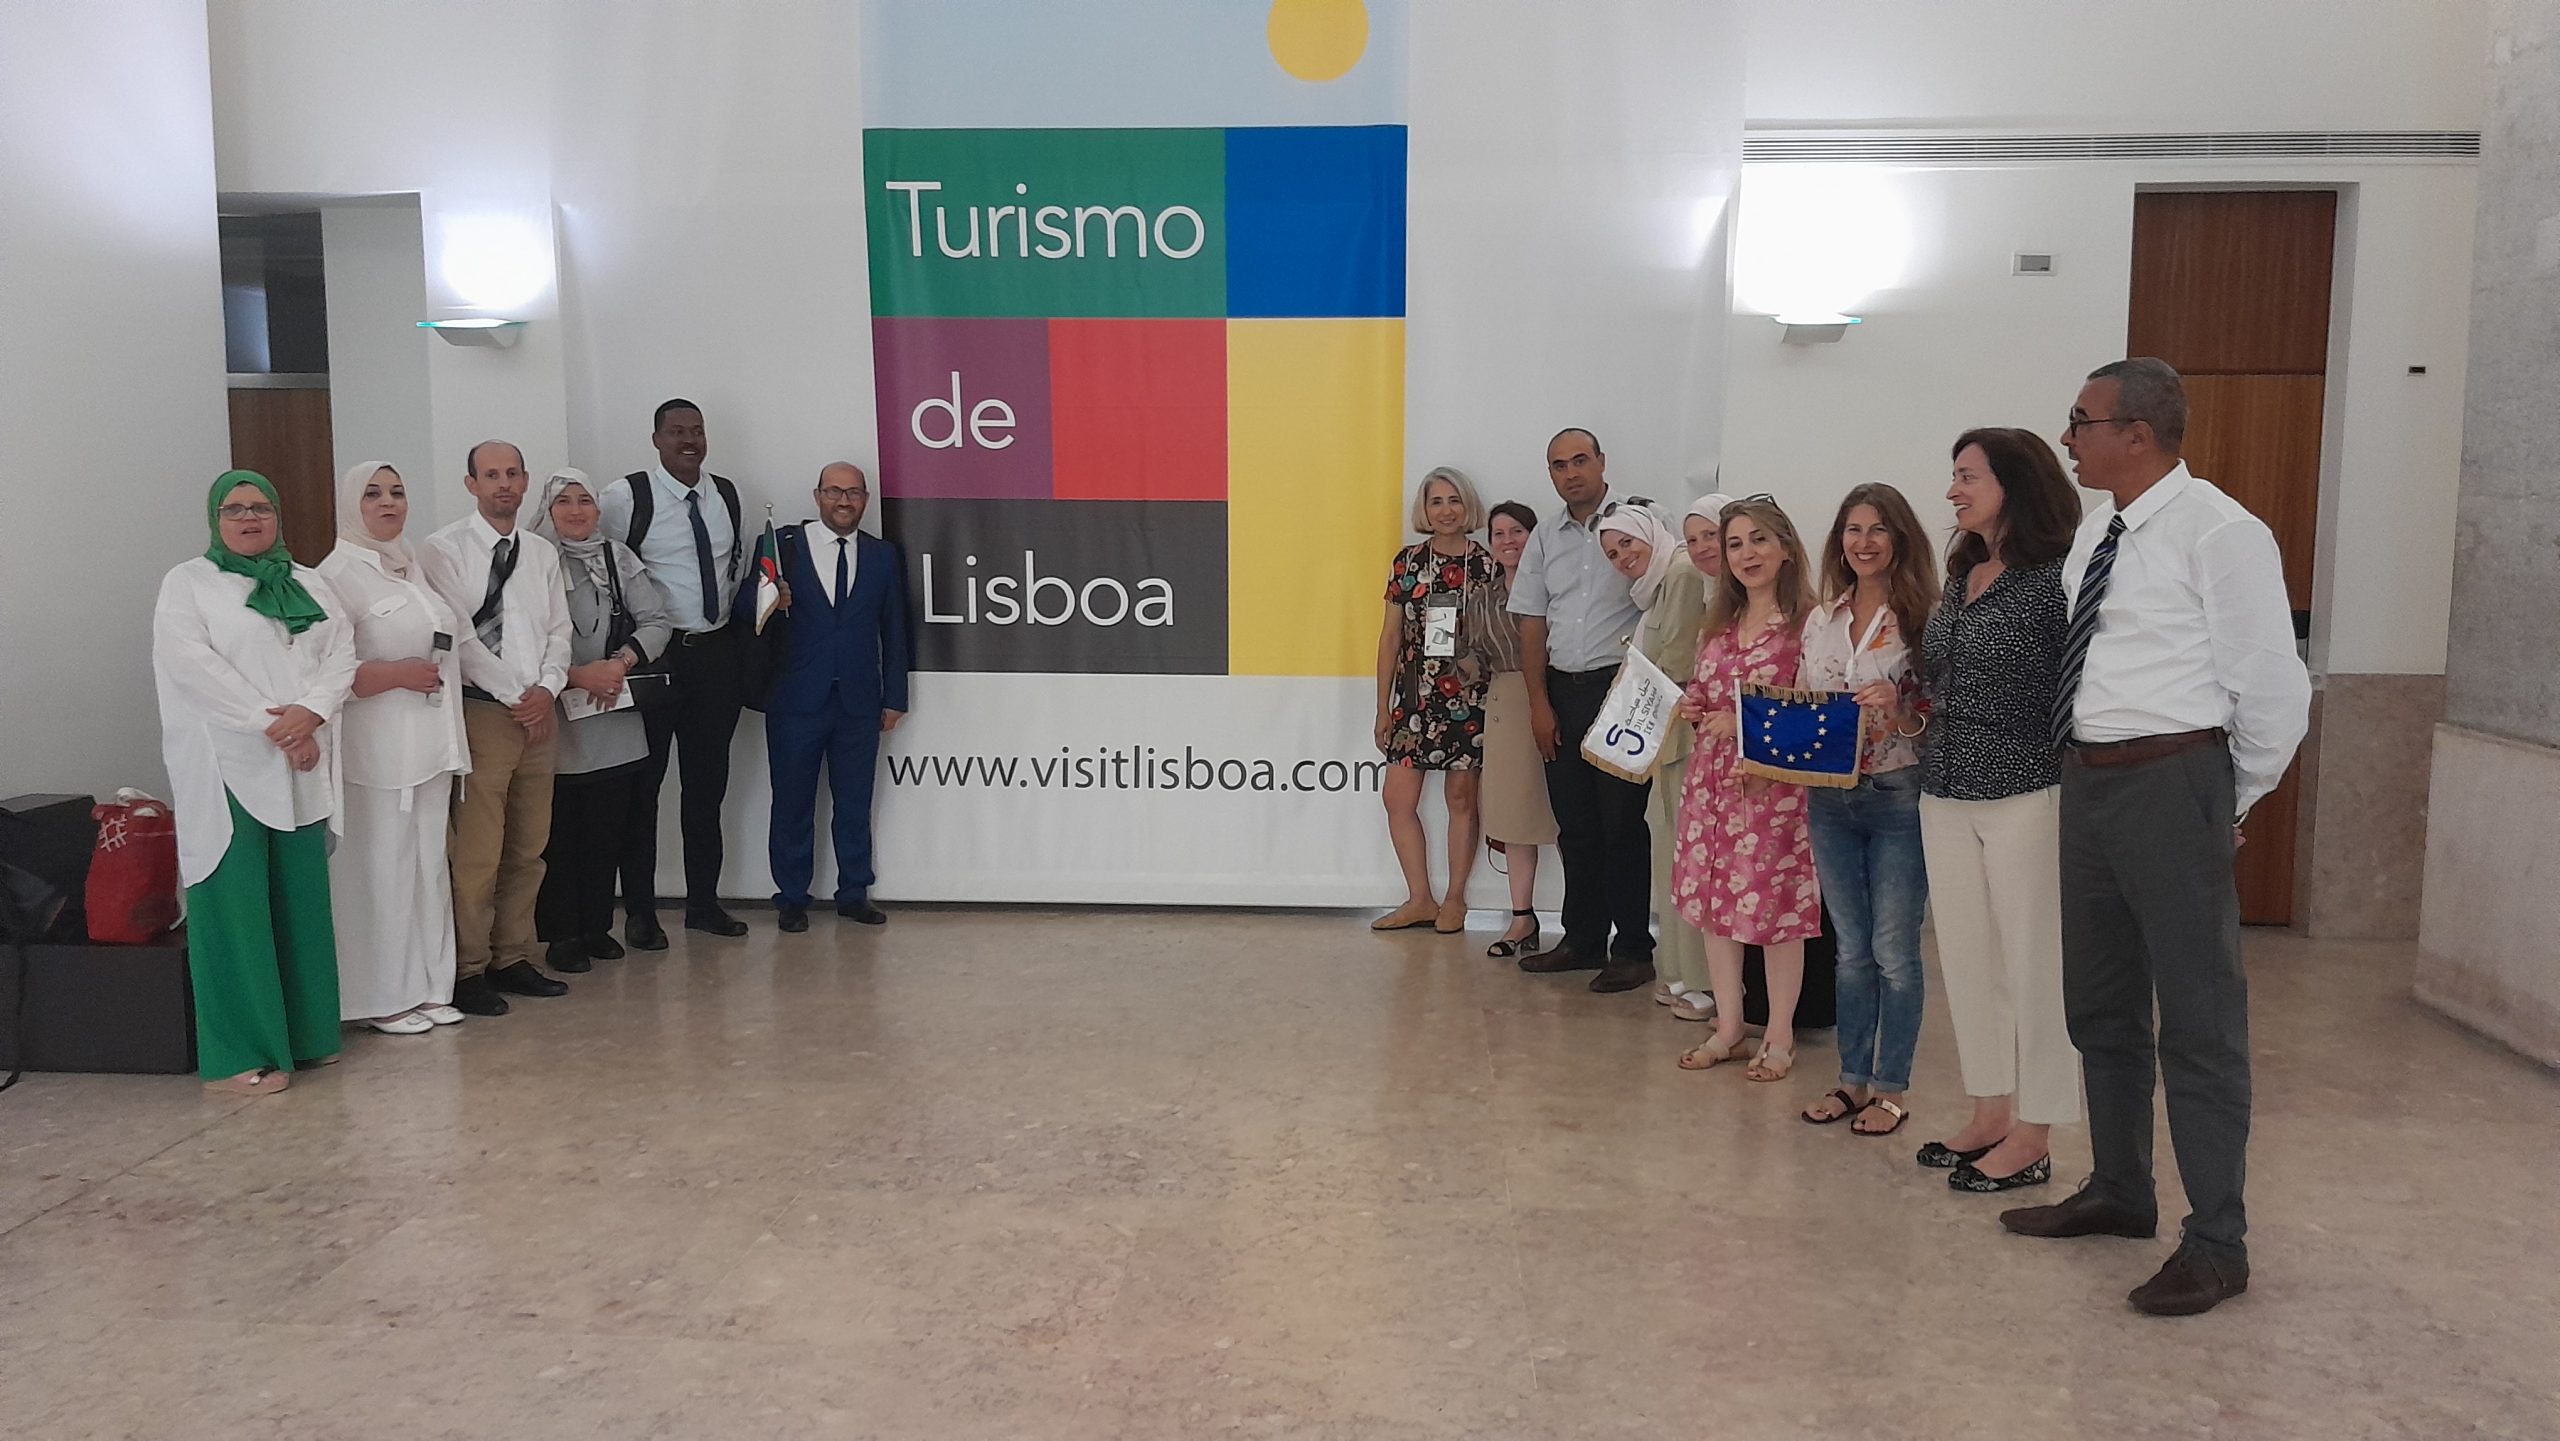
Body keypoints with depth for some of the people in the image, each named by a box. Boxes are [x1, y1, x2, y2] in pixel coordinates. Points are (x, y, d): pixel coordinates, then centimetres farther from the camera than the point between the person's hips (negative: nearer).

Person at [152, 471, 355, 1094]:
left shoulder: (310, 586, 16)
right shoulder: (186, 582, 3)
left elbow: (340, 654, 5)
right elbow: (192, 663, -10)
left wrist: (308, 713, -13)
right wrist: (270, 723, -15)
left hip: (299, 769, 5)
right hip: (227, 768, -4)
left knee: (303, 900, 7)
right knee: (235, 907, -5)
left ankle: (307, 1032, 16)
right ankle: (238, 1055, -2)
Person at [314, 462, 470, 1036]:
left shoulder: (412, 567, 16)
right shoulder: (340, 574, -8)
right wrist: (397, 675, -19)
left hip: (431, 745, 7)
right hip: (379, 749, -7)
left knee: (429, 864, 10)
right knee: (383, 869, -3)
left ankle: (427, 987, 19)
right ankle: (384, 999, 7)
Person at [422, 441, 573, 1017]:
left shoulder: (543, 552, 14)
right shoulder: (446, 548, -4)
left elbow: (558, 630, 12)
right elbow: (458, 635, -10)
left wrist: (547, 689, -5)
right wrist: (516, 696, -10)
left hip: (539, 713, 6)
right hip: (482, 712, -6)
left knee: (528, 848, 10)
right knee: (477, 852, -6)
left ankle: (513, 958, 20)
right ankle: (469, 971, 4)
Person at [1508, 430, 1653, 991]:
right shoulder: (1545, 539, 13)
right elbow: (1533, 624, 13)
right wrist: (1540, 704, 7)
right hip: (1563, 691, 5)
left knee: (1622, 823, -2)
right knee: (1575, 823, 11)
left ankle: (1633, 950, 7)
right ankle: (1583, 940, 21)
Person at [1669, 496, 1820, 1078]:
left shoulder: (1809, 622, -7)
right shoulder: (1719, 624, 14)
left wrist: (1746, 723, -16)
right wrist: (1692, 711, 3)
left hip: (1775, 784, -6)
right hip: (1712, 777, 7)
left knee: (1775, 906, -1)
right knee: (1712, 900, 9)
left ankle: (1780, 1036, 14)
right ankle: (1728, 1027, 23)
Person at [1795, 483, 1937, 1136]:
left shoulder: (1921, 617, -6)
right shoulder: (1820, 620, 8)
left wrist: (1900, 709, -26)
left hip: (1899, 796, -5)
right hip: (1830, 799, 5)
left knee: (1894, 952, 3)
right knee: (1851, 950, 14)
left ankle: (1892, 1089, 16)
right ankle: (1853, 1080, 24)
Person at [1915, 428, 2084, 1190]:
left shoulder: (2055, 578, -10)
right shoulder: (1960, 578, 13)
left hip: (2027, 797, -8)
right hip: (1947, 796, 8)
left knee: (2034, 965, 2)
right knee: (1967, 960, 13)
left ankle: (2032, 1138, 13)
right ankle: (1990, 1114, 27)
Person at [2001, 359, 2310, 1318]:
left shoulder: (2219, 534, -13)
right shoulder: (2096, 530, 11)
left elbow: (2274, 693, -11)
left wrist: (2229, 805, -2)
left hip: (2169, 784, -9)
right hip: (2088, 780, 9)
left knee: (2199, 1020, 0)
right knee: (2099, 1008, 18)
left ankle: (2216, 1245, 11)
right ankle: (2119, 1193, 35)